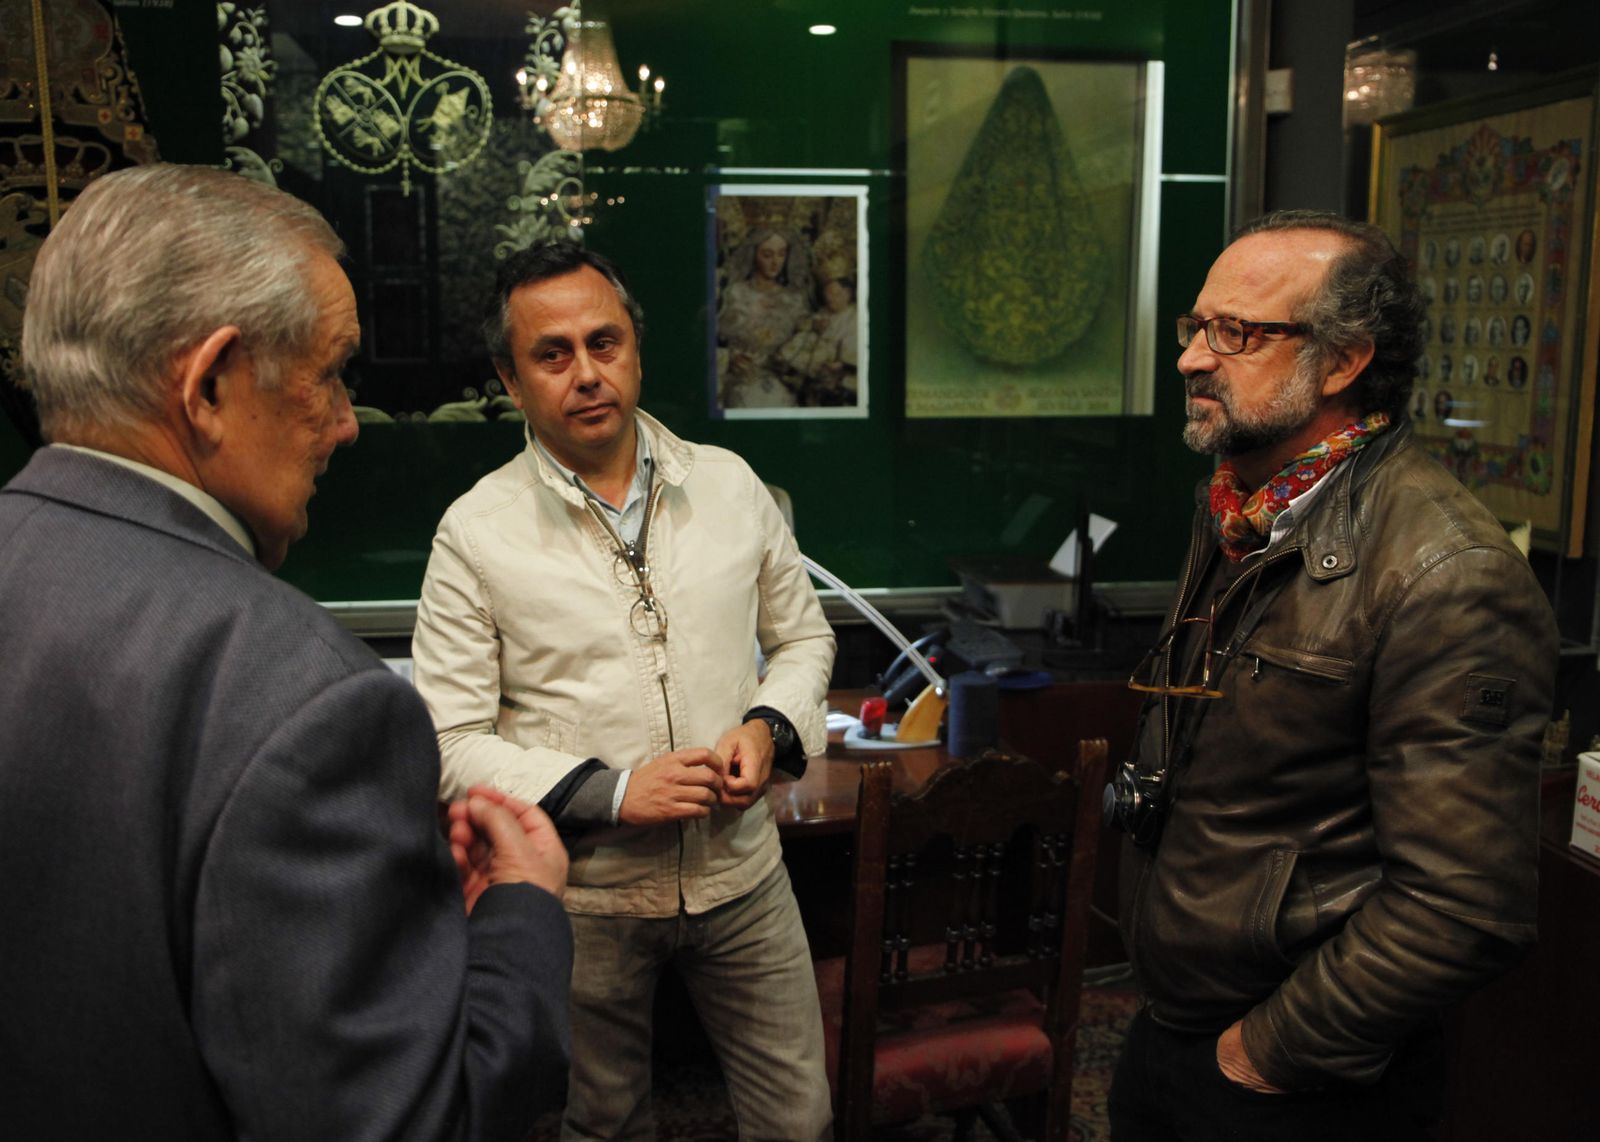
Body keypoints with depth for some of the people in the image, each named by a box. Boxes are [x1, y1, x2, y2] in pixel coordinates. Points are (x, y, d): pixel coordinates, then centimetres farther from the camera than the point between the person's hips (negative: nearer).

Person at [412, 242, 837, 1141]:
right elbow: (452, 744, -11)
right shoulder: (477, 531, -10)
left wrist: (771, 727, -10)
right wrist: (611, 791, -21)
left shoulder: (730, 484, -2)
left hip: (741, 873, 2)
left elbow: (805, 636, 10)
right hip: (586, 897, -2)